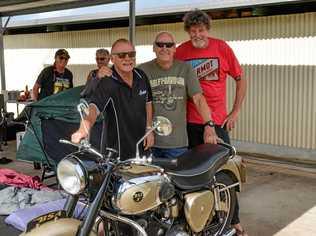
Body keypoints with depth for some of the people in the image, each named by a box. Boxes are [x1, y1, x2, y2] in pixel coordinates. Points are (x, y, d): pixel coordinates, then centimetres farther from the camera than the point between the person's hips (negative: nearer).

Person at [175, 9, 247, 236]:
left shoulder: (222, 47, -2)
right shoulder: (180, 52, -1)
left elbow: (240, 79, 5)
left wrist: (236, 111, 1)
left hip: (218, 120, -1)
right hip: (190, 122, 1)